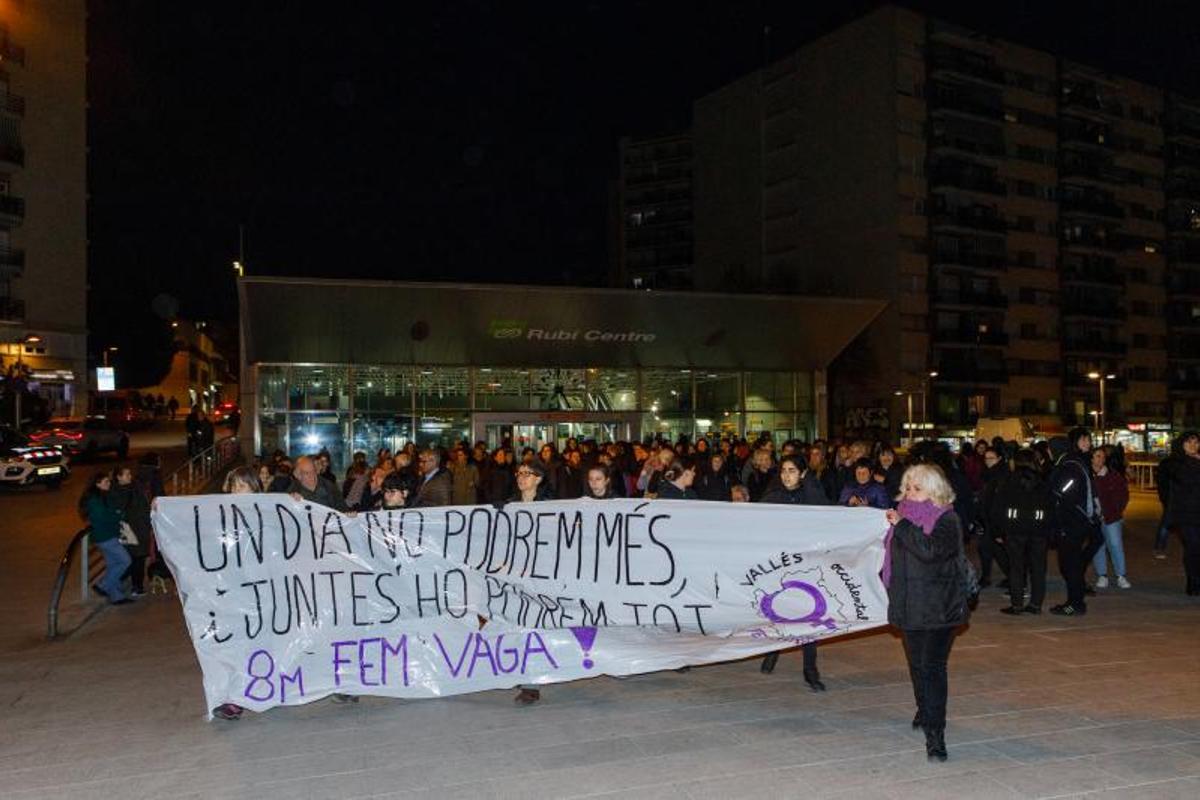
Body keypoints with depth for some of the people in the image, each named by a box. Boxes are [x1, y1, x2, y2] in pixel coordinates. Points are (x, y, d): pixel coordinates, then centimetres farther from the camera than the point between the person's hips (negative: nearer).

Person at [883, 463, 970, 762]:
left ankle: (935, 733, -9)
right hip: (910, 605, 6)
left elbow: (930, 550, -29)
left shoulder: (947, 520, -11)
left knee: (933, 667, -11)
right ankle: (925, 711, 38)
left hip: (939, 608, -6)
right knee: (917, 664, 17)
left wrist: (902, 525, -24)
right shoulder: (904, 515, 10)